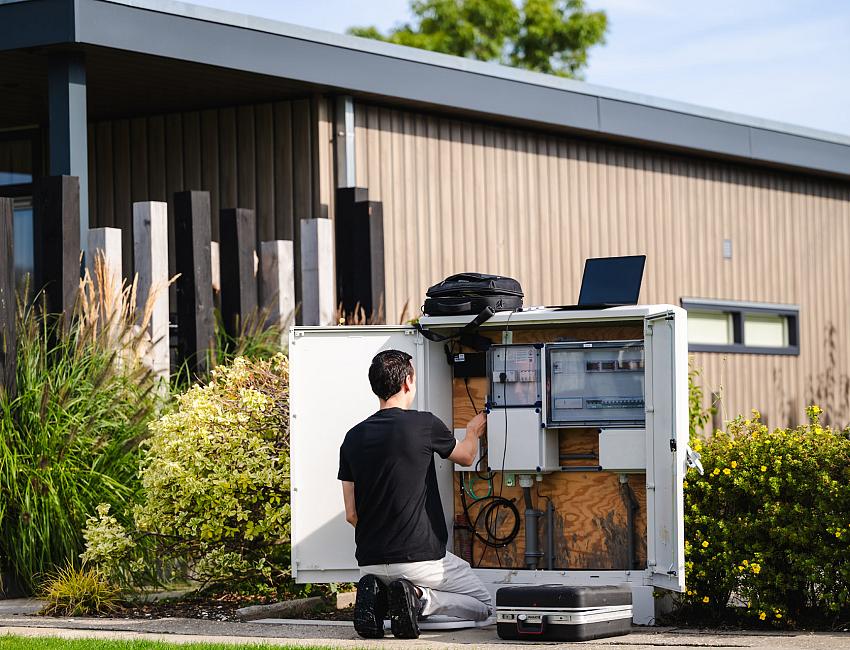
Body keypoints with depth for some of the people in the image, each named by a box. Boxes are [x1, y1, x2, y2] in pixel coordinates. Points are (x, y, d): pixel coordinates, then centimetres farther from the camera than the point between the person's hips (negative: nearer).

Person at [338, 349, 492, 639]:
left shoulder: (354, 438, 4)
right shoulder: (424, 425, -9)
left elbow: (351, 514, 7)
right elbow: (465, 457, 14)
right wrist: (473, 432, 36)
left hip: (370, 561, 5)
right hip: (420, 558, -4)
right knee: (484, 605, 14)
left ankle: (376, 596, -1)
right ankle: (419, 599, -12)